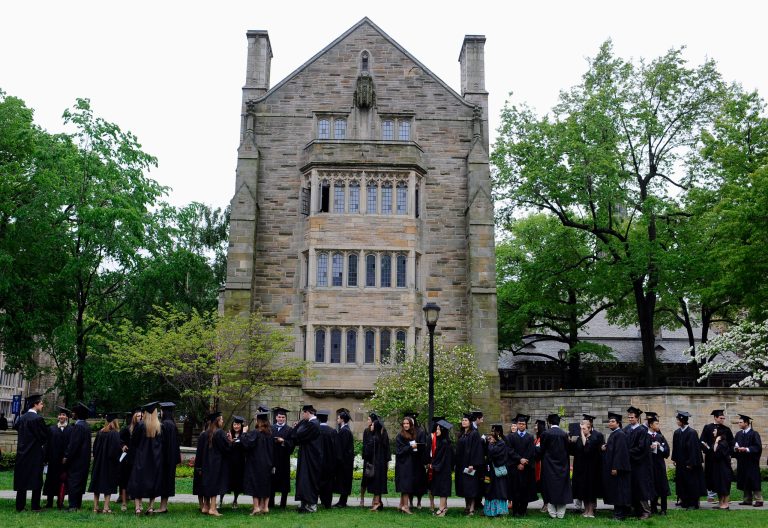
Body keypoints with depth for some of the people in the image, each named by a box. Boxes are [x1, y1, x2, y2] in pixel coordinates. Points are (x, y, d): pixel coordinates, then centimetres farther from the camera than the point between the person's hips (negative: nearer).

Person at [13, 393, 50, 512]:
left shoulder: (22, 417, 4)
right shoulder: (38, 419, -16)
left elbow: (15, 426, 23)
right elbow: (46, 436, -12)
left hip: (22, 453, 7)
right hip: (35, 455, -7)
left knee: (22, 480, 11)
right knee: (36, 481, 2)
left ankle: (20, 506, 13)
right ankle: (35, 506, 4)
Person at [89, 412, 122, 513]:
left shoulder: (100, 432, 3)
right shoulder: (115, 433, -14)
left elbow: (95, 447, 9)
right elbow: (117, 448, -20)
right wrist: (121, 450, -1)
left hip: (98, 462, 5)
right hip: (110, 463, -5)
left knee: (97, 484, 12)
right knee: (108, 486, 0)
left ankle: (96, 507, 15)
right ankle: (106, 508, -3)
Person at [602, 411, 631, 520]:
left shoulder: (620, 434, -14)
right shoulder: (613, 434, 16)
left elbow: (620, 452, -21)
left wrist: (615, 467, -24)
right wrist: (605, 448, 3)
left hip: (617, 468, -10)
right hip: (611, 467, 10)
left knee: (618, 490, -6)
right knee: (614, 491, 12)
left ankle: (619, 514, -2)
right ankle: (618, 512, 17)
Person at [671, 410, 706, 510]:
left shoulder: (691, 433, -16)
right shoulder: (677, 432, 5)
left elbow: (693, 448, -17)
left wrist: (690, 463, -17)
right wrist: (674, 459, 8)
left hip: (689, 463, -7)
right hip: (680, 462, 7)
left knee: (691, 482, 2)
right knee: (681, 482, 10)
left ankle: (693, 503, 11)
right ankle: (684, 501, 20)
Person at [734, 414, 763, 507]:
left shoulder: (754, 434, -8)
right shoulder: (738, 434, 11)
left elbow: (758, 447, -14)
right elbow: (734, 445, 12)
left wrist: (746, 449, -21)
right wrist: (736, 448, -9)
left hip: (751, 462, -6)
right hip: (742, 462, 6)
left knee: (753, 481, -5)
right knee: (744, 481, 8)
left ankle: (758, 500, 1)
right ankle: (747, 499, 14)